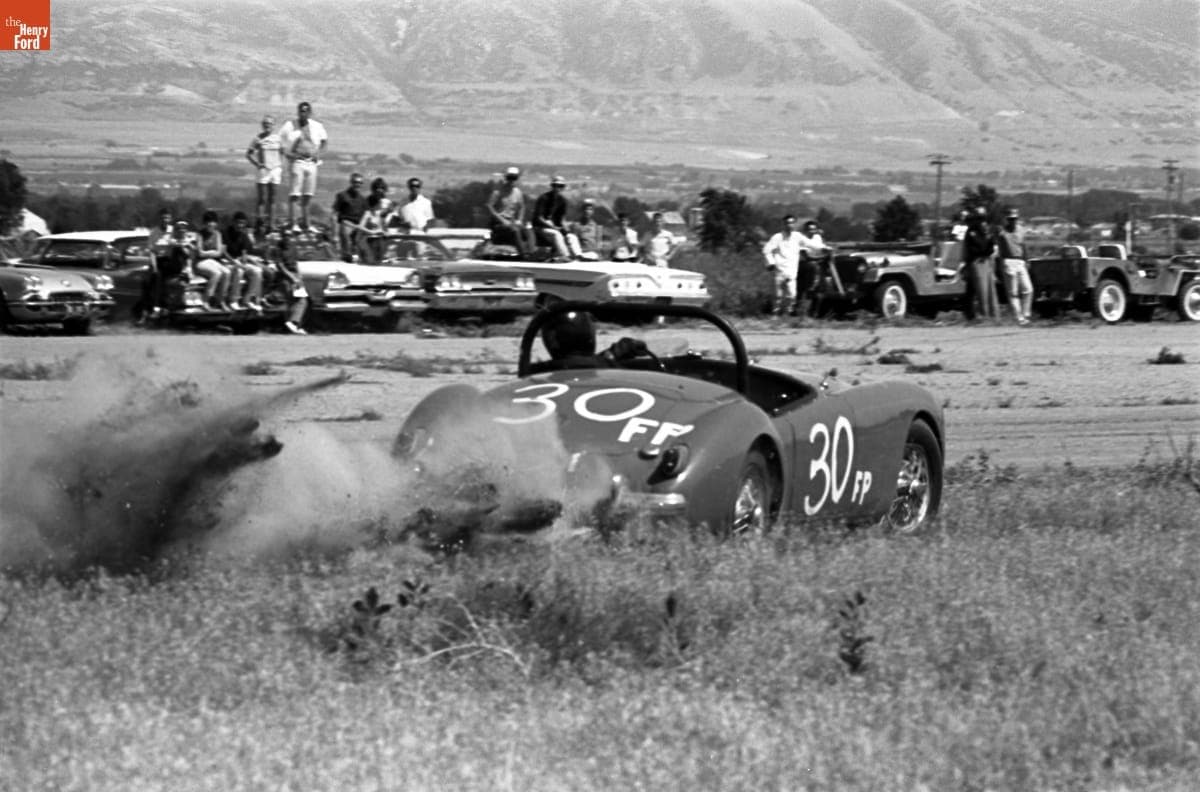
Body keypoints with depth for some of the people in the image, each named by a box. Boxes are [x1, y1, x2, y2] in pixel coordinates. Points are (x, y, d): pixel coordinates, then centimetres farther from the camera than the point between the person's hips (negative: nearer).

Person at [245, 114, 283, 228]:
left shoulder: (277, 138, 7)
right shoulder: (258, 138, -2)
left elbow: (281, 154, 17)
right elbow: (249, 154, 2)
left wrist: (281, 169, 11)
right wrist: (257, 164, -10)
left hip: (275, 170, 3)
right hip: (263, 171, -3)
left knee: (272, 199, 6)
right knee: (262, 199, -7)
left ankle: (271, 224, 9)